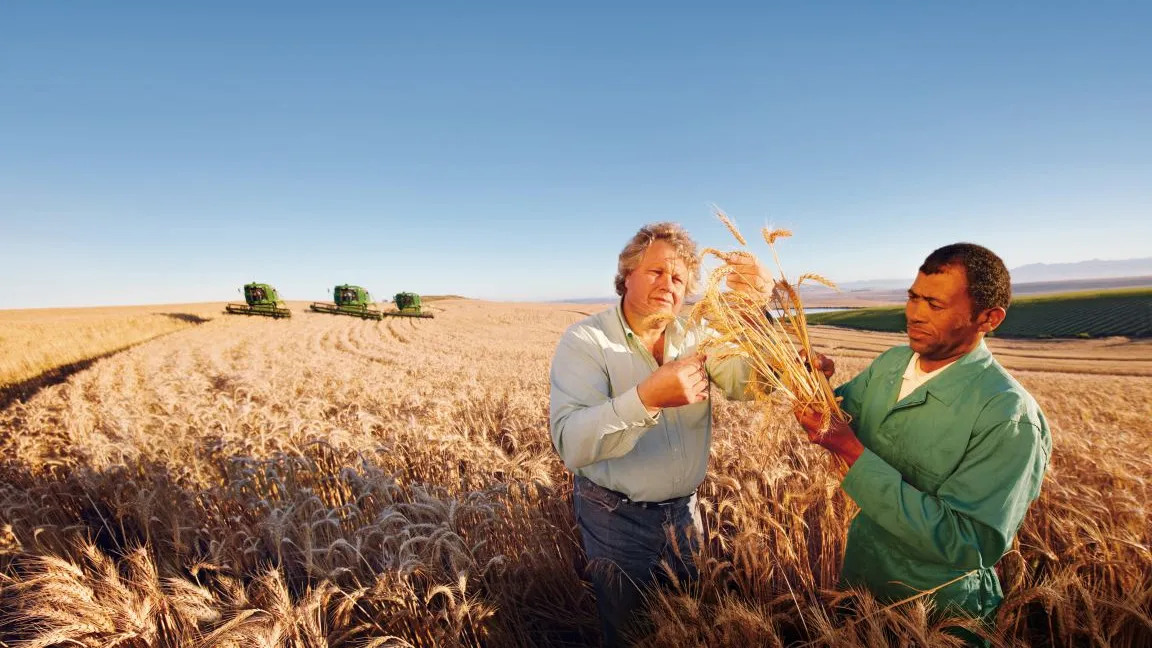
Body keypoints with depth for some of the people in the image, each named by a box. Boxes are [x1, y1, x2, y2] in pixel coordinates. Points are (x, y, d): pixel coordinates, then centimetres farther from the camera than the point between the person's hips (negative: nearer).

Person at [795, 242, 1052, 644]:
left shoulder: (1009, 417, -27)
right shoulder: (890, 362, -7)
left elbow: (968, 546, -31)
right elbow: (839, 412, 4)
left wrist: (853, 453, -36)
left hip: (937, 614, -5)